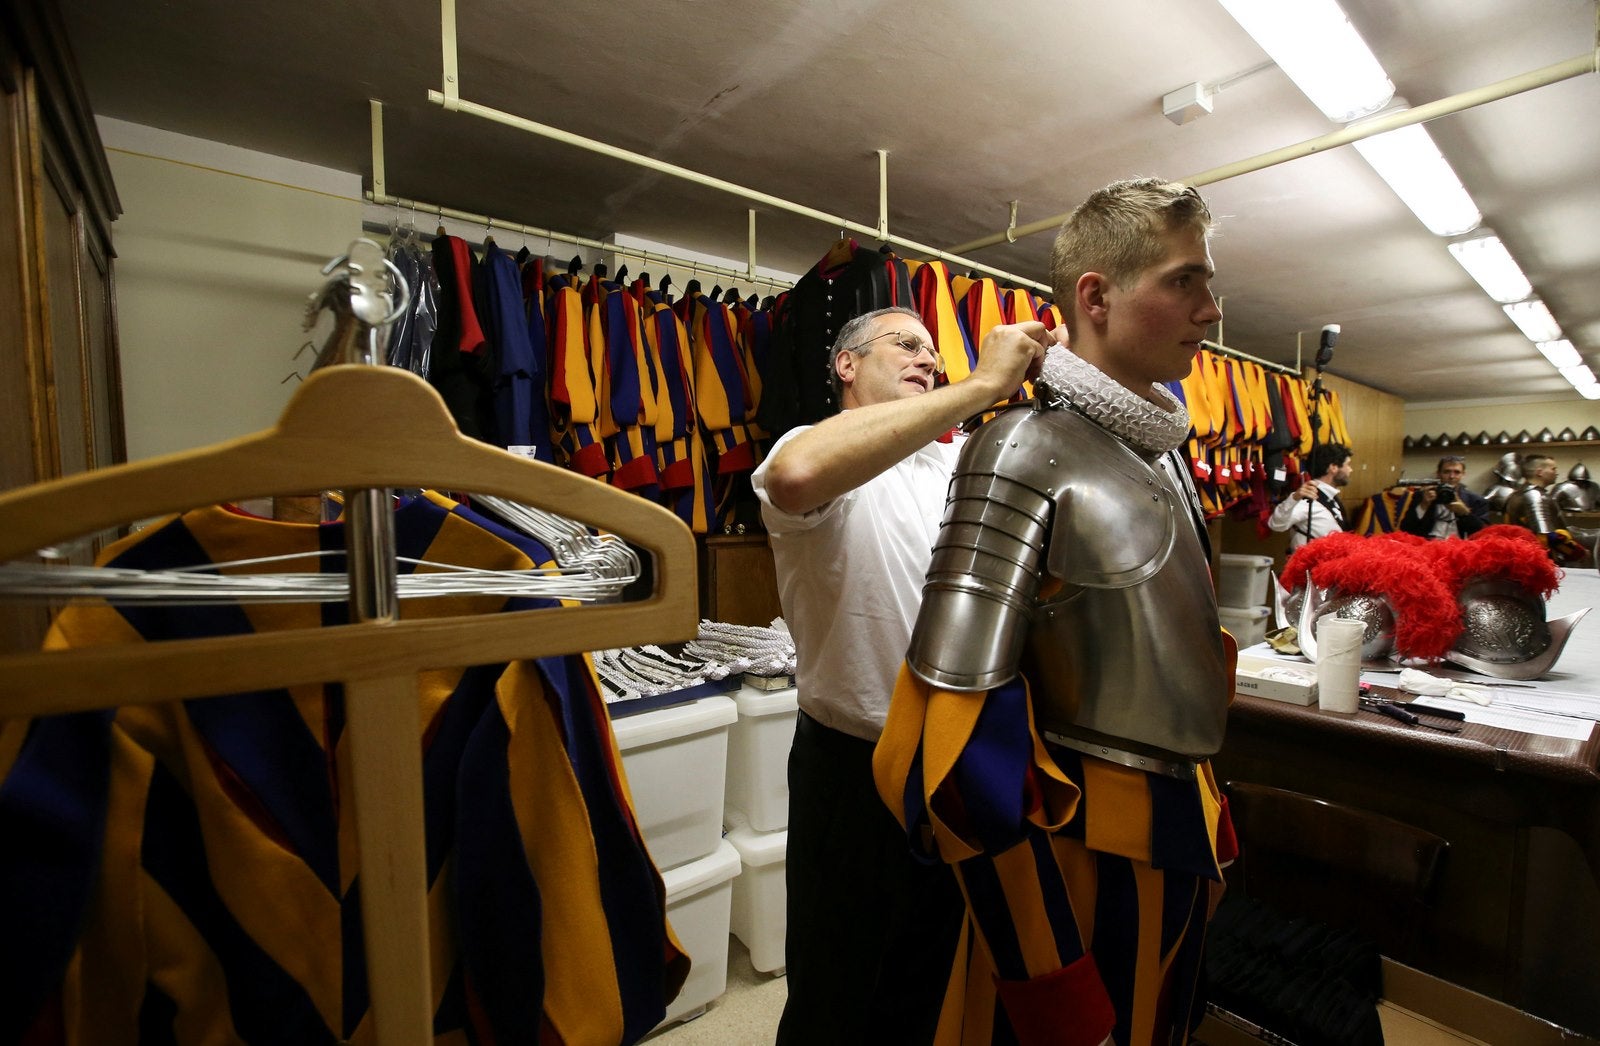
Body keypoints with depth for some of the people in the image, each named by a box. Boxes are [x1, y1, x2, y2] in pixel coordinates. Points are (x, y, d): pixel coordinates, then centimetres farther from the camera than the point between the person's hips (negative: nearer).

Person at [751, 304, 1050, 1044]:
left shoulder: (960, 460, 6)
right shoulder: (814, 446, -14)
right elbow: (795, 476, -38)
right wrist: (982, 385, -33)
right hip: (855, 767, -5)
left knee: (927, 979, 27)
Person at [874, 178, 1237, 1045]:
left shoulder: (1161, 446, 5)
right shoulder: (1026, 452, -22)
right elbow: (958, 747, -26)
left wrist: (1204, 811, 18)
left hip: (1179, 833, 8)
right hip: (1083, 846, -8)